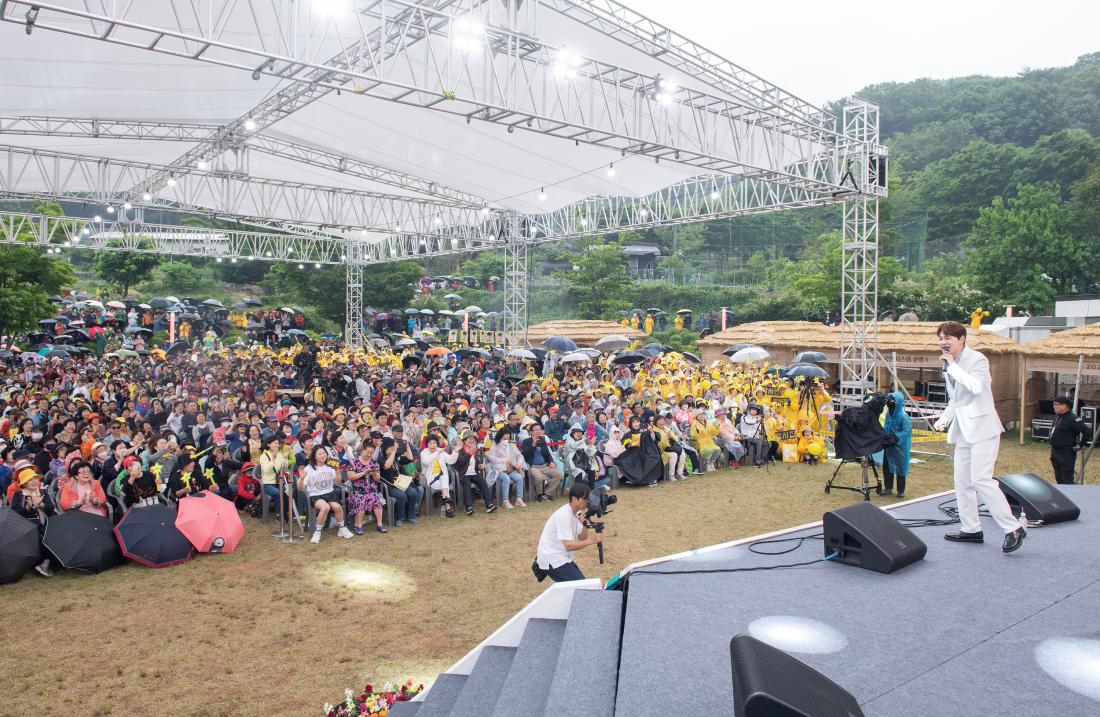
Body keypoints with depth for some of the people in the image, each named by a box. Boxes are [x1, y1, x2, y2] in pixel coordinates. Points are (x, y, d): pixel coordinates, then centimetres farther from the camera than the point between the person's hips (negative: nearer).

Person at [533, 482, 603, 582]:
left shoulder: (575, 513, 5)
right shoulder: (564, 515, -24)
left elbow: (582, 538, 3)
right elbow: (569, 545, -28)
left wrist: (584, 523, -14)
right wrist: (591, 540, -34)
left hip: (561, 557, 10)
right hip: (552, 560, -10)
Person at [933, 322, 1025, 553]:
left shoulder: (977, 360, -11)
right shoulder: (949, 366, 13)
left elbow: (976, 387, -30)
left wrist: (953, 365, -21)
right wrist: (944, 419, 8)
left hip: (981, 427, -9)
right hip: (963, 430, 9)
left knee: (980, 479, -14)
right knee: (962, 482, 10)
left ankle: (1013, 529, -6)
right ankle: (971, 529, 19)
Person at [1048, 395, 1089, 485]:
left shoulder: (1072, 419, -19)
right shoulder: (1057, 416, 8)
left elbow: (1086, 431, -25)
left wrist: (1080, 445, -17)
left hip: (1066, 454, -9)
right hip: (1055, 452, 9)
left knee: (1067, 481, -6)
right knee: (1059, 478, 18)